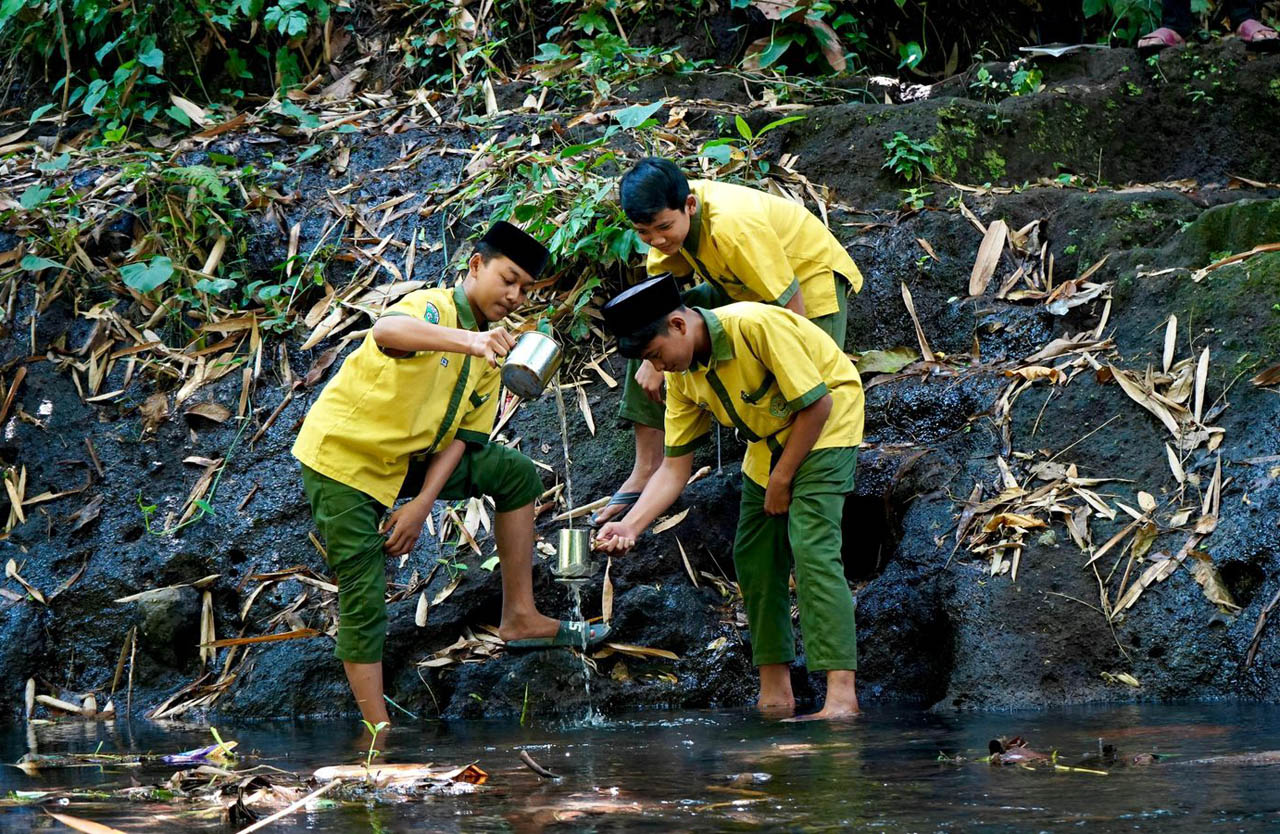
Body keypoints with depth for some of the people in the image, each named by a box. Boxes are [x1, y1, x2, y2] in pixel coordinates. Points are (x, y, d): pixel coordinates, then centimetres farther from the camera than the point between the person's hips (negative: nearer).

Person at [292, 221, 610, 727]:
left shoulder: (490, 350, 5)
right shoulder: (432, 308, -21)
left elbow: (463, 434, 3)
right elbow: (387, 330, -47)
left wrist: (422, 504, -12)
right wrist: (469, 340, -63)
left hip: (405, 462, 8)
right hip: (342, 459, -8)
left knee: (516, 474, 8)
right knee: (364, 603, -11)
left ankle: (519, 617, 13)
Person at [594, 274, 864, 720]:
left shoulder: (755, 326, -31)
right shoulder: (682, 376, -6)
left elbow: (817, 403, -25)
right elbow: (675, 467, -3)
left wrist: (781, 481, -16)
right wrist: (630, 525, -18)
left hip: (827, 426, -8)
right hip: (771, 440, 8)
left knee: (811, 549, -22)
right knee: (753, 557, 4)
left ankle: (841, 695, -28)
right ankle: (774, 691, 13)